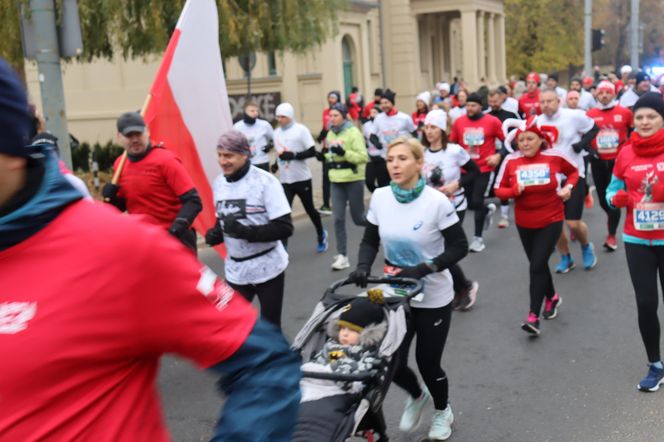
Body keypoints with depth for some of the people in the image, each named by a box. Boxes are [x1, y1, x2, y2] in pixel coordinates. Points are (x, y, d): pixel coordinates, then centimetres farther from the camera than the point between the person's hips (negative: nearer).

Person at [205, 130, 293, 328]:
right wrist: (216, 233, -7)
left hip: (267, 267, -4)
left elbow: (285, 228, -20)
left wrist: (245, 231, -29)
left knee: (270, 326, 9)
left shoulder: (266, 182, -17)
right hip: (235, 269, 5)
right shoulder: (218, 183, 2)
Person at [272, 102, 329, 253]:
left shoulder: (301, 129, -10)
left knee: (309, 209, 12)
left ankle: (321, 235, 39)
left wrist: (293, 155, -24)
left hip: (302, 178, -3)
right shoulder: (277, 132, 7)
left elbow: (312, 151, -13)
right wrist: (277, 164, 1)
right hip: (285, 180, 4)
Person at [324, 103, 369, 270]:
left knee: (358, 219, 4)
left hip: (354, 180, -5)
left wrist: (343, 152, -26)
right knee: (338, 218, -2)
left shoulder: (353, 132, -10)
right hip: (337, 181, 5)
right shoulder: (330, 134, 10)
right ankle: (342, 256, 3)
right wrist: (328, 159, 4)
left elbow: (363, 157, -16)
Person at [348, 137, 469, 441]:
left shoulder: (437, 202, -19)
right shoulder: (380, 198, -7)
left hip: (434, 297, -3)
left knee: (428, 361, 6)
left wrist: (422, 269, -26)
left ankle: (443, 412, 41)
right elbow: (370, 241, 3)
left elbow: (459, 247, -13)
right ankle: (416, 396, 40)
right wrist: (363, 266, -17)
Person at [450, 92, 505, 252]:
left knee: (477, 202, -6)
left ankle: (478, 237, 10)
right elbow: (452, 144, 10)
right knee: (469, 203, 8)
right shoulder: (459, 122, -1)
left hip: (485, 168, -3)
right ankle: (488, 210, 44)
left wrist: (498, 155, -11)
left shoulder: (492, 121, -8)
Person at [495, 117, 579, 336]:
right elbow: (498, 190, -3)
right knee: (537, 264, 17)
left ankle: (533, 317, -4)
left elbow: (574, 171, 9)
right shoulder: (511, 161, -10)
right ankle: (552, 297, 44)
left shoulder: (554, 156, -11)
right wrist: (514, 191, -23)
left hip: (551, 221, -3)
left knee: (537, 266, -10)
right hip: (524, 223, 3)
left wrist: (568, 187, -9)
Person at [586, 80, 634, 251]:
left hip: (618, 160, -2)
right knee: (603, 199, 9)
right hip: (598, 161, 3)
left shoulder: (625, 112, -3)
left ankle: (612, 235, -1)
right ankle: (614, 219, 38)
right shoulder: (590, 114, 0)